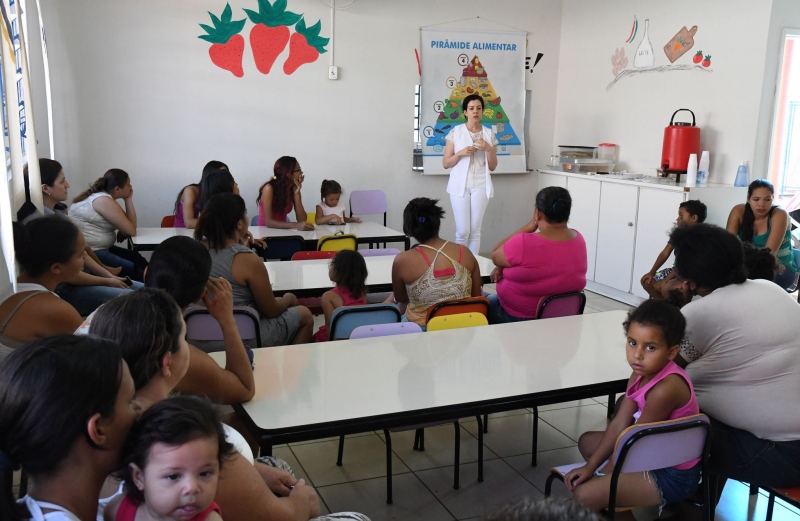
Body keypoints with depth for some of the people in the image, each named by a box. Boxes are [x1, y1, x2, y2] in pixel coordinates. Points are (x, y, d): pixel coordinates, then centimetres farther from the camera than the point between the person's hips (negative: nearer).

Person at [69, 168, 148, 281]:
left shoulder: (104, 197, 13)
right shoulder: (103, 200, -17)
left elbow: (129, 225, 11)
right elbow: (131, 231, -15)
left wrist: (128, 200, 2)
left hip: (99, 249, 10)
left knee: (140, 260, 5)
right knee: (134, 271, -19)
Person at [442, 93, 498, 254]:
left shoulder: (489, 134, 6)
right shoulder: (455, 132, 0)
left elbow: (492, 167, 8)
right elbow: (445, 163, 1)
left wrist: (489, 149, -9)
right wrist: (461, 153, -15)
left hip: (480, 186, 2)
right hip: (460, 186, -2)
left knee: (475, 230, 4)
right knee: (463, 231, -3)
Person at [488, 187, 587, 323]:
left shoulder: (524, 243, -30)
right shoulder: (578, 239, -7)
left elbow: (495, 256, -10)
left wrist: (527, 228, -13)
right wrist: (504, 266, -5)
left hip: (520, 318, -6)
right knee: (493, 298, 30)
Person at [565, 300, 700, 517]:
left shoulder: (665, 389, -31)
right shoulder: (641, 373, -3)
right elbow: (619, 424, 0)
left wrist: (598, 474, -11)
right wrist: (590, 466, -4)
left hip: (673, 474, -9)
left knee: (584, 495, -18)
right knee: (587, 441, 21)